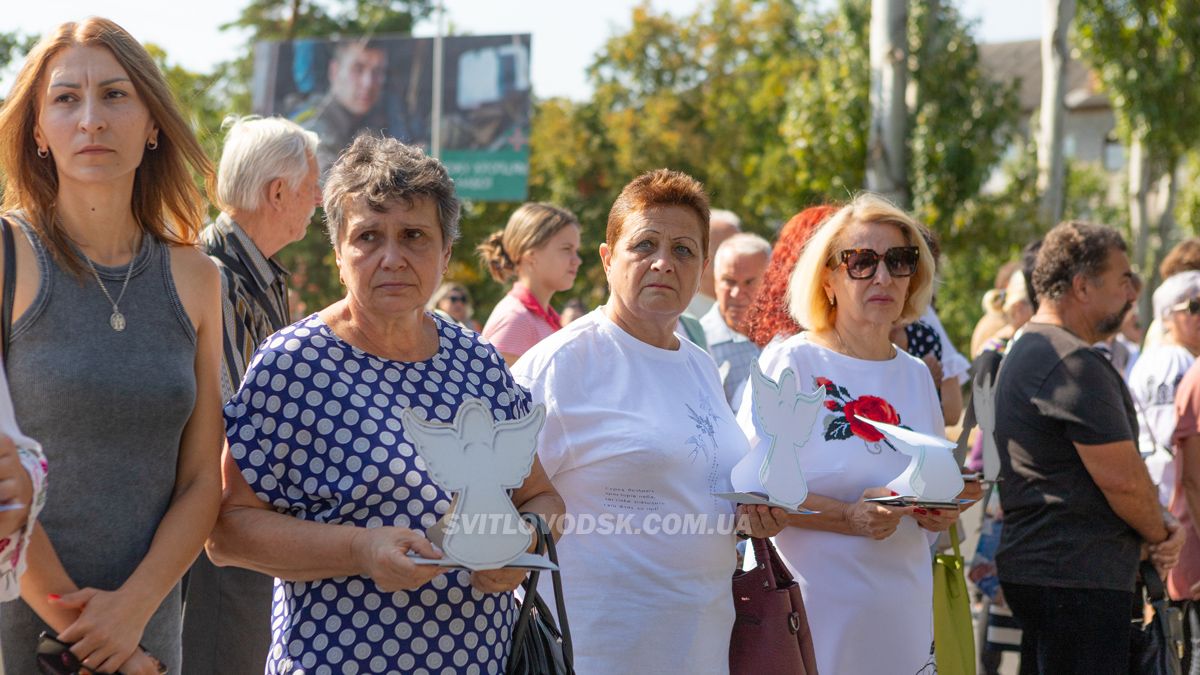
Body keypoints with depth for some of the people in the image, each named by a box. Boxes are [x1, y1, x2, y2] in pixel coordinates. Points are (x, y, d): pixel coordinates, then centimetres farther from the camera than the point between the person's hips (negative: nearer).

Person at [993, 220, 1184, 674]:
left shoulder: (1025, 352, 19)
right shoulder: (1075, 365, -16)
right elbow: (1124, 479, -18)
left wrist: (1157, 521, 7)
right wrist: (1160, 533, 1)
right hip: (1077, 582, -11)